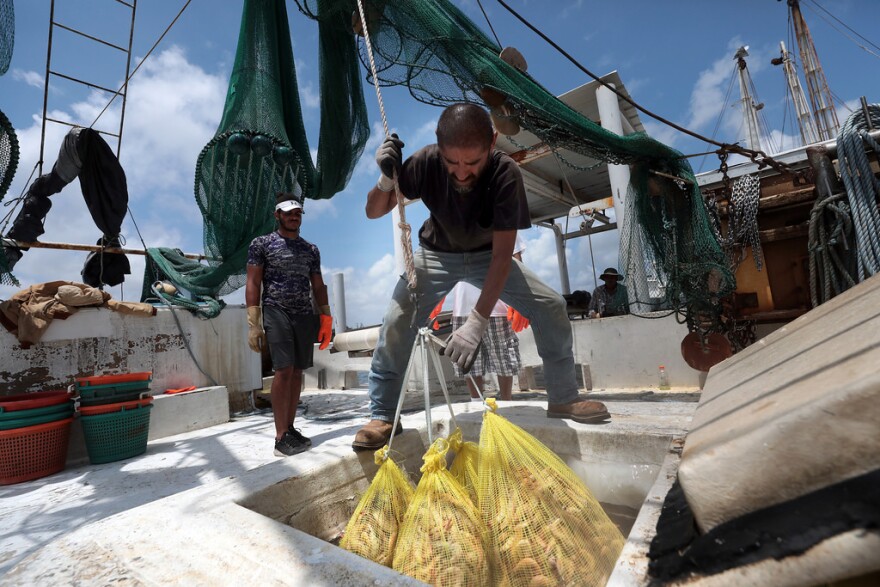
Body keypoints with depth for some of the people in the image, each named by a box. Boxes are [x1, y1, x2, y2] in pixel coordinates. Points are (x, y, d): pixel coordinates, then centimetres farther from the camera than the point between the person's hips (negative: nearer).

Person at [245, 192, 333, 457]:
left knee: (297, 372, 4)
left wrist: (326, 318, 8)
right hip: (276, 312, -4)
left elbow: (318, 286, 16)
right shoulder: (261, 244, 4)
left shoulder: (311, 249, 16)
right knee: (284, 370, -12)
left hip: (305, 315, 5)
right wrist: (254, 324, -10)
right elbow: (253, 284, -2)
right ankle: (281, 436, -6)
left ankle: (290, 428, 12)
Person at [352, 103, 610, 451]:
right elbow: (374, 212, -15)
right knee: (396, 321, -22)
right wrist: (387, 178, -37)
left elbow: (502, 254, -31)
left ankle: (563, 399, 9)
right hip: (437, 254, 0)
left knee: (551, 307, -11)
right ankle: (382, 416, -4)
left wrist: (477, 322, -39)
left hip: (487, 254, 1)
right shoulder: (427, 161, -25)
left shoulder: (505, 173, -28)